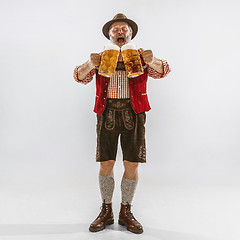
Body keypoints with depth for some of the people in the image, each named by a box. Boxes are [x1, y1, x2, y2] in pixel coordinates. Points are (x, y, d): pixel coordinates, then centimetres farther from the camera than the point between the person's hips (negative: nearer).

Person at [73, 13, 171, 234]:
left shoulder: (139, 56, 13)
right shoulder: (101, 57, 13)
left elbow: (162, 72, 1)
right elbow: (80, 77, 3)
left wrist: (152, 61, -22)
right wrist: (90, 64, -19)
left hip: (133, 114, 0)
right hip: (107, 114, 0)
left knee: (132, 164, 0)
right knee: (105, 164, 0)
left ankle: (126, 212, 17)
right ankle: (106, 212, 17)